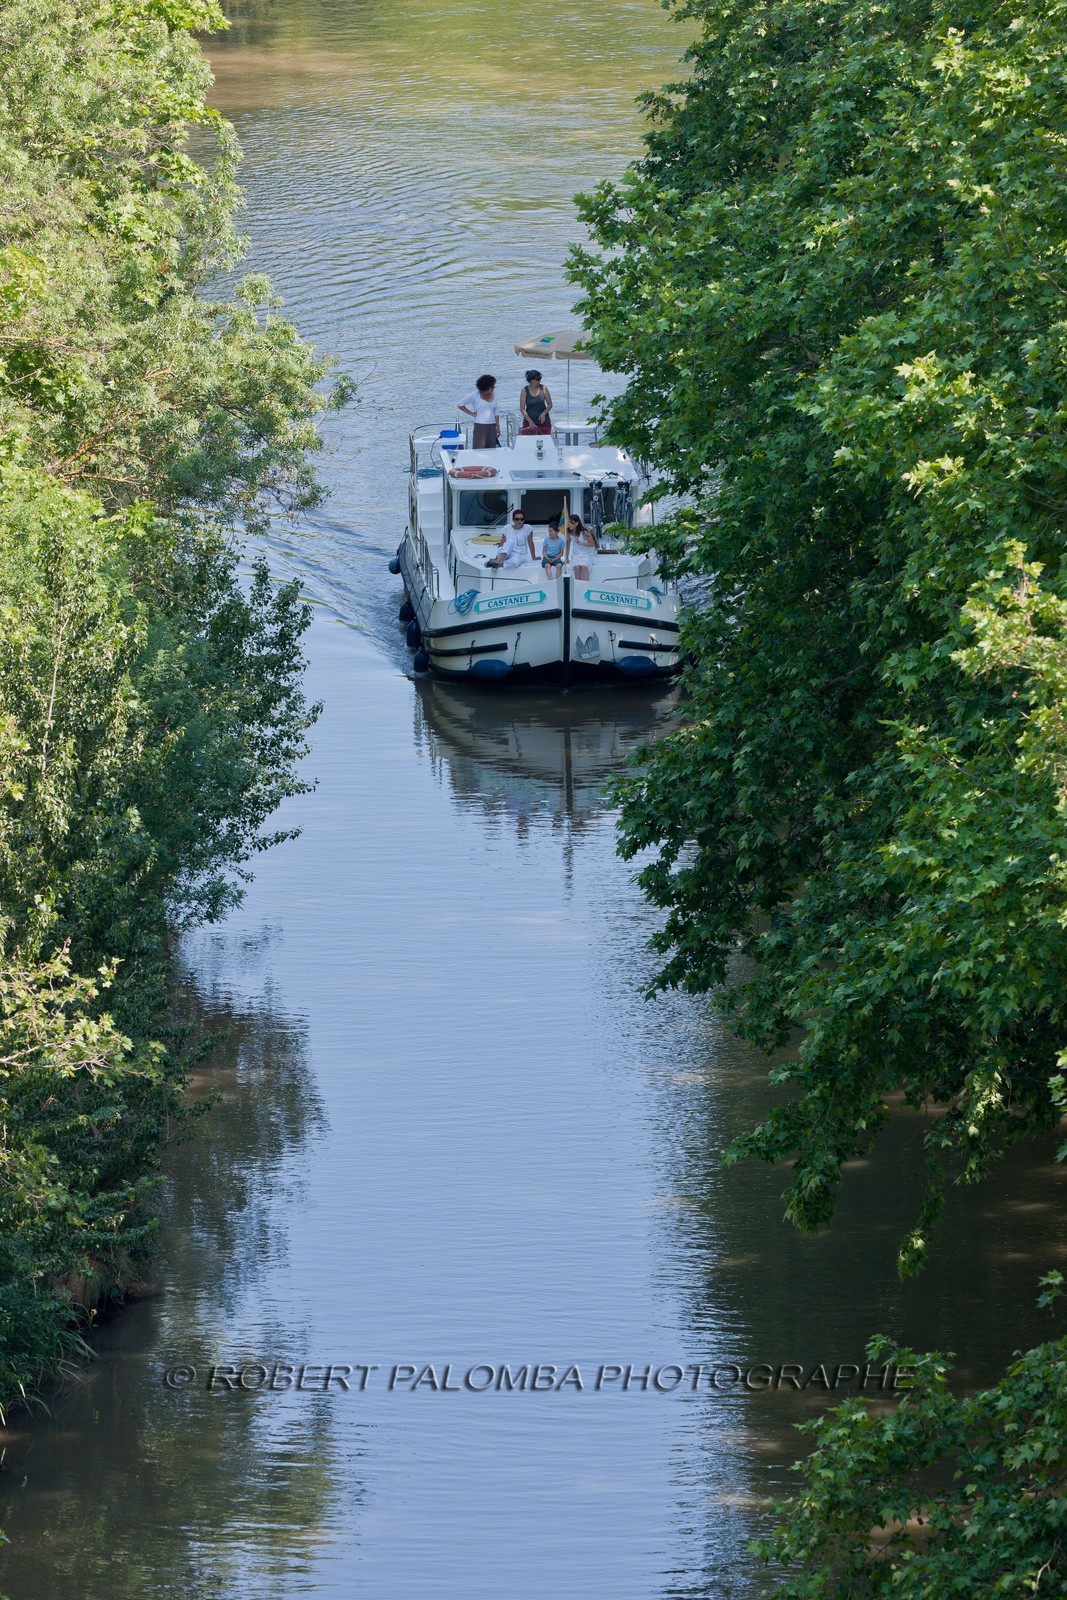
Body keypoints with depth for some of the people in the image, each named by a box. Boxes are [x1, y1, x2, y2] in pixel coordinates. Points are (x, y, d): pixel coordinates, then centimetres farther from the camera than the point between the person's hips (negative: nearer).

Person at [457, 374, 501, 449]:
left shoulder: (493, 393, 9)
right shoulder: (475, 395, -5)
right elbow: (460, 404, -3)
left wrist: (498, 427, 11)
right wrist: (472, 413, -5)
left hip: (492, 427, 5)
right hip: (480, 426, -5)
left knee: (492, 450, 2)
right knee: (480, 450, -8)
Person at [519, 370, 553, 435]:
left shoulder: (543, 389, -1)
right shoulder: (524, 391, -4)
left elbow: (550, 404, 5)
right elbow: (522, 409, -4)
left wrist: (544, 413, -13)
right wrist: (530, 422, -13)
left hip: (543, 422, 1)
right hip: (529, 421, -1)